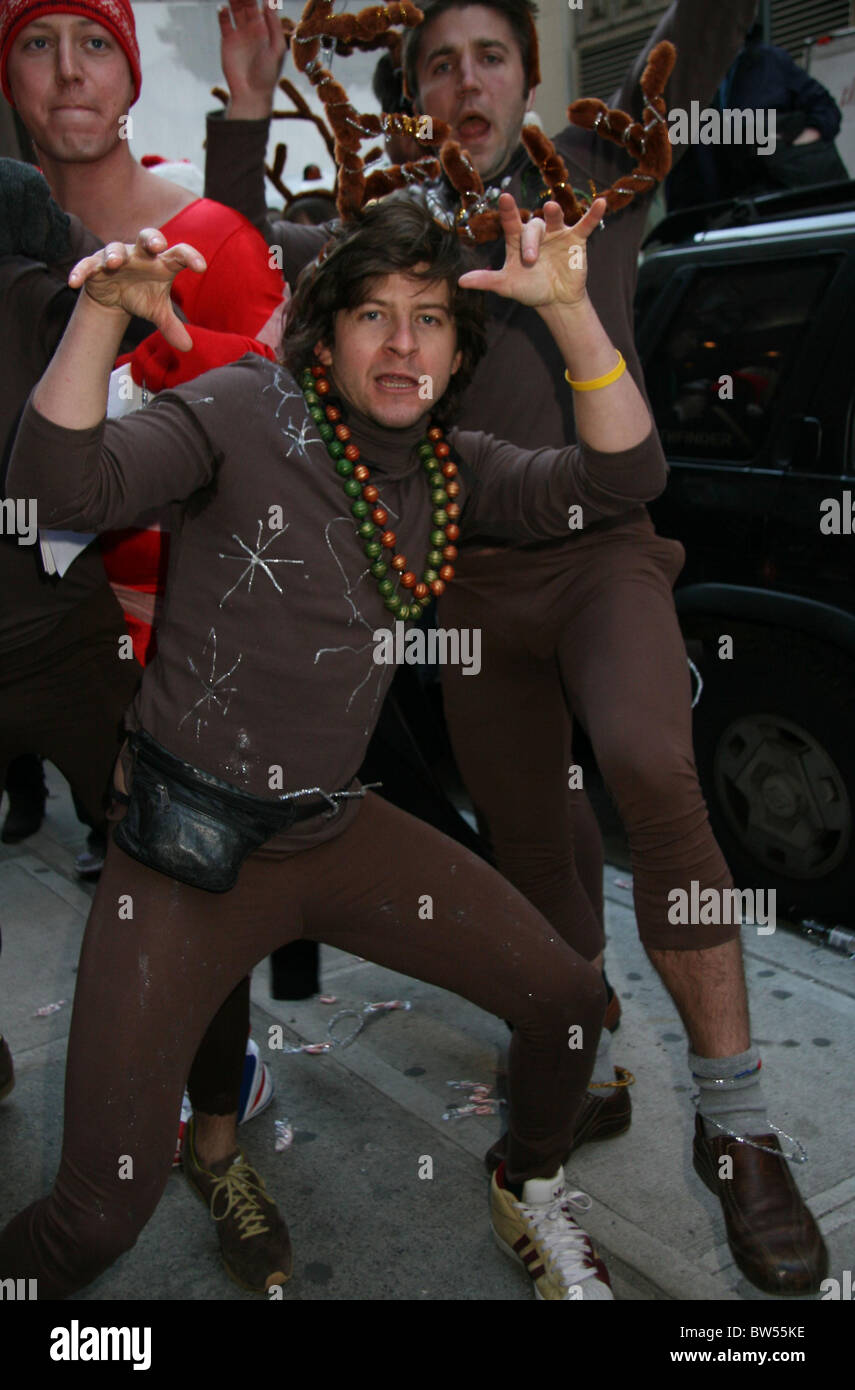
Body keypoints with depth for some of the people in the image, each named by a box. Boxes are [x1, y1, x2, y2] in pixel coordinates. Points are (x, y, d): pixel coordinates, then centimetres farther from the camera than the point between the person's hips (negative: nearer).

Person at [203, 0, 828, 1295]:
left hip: (605, 550, -3)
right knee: (535, 843, 8)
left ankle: (736, 1121, -19)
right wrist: (246, 116, 1)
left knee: (650, 771, -29)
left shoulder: (595, 173, 9)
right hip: (477, 583, 4)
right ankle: (588, 1080, 28)